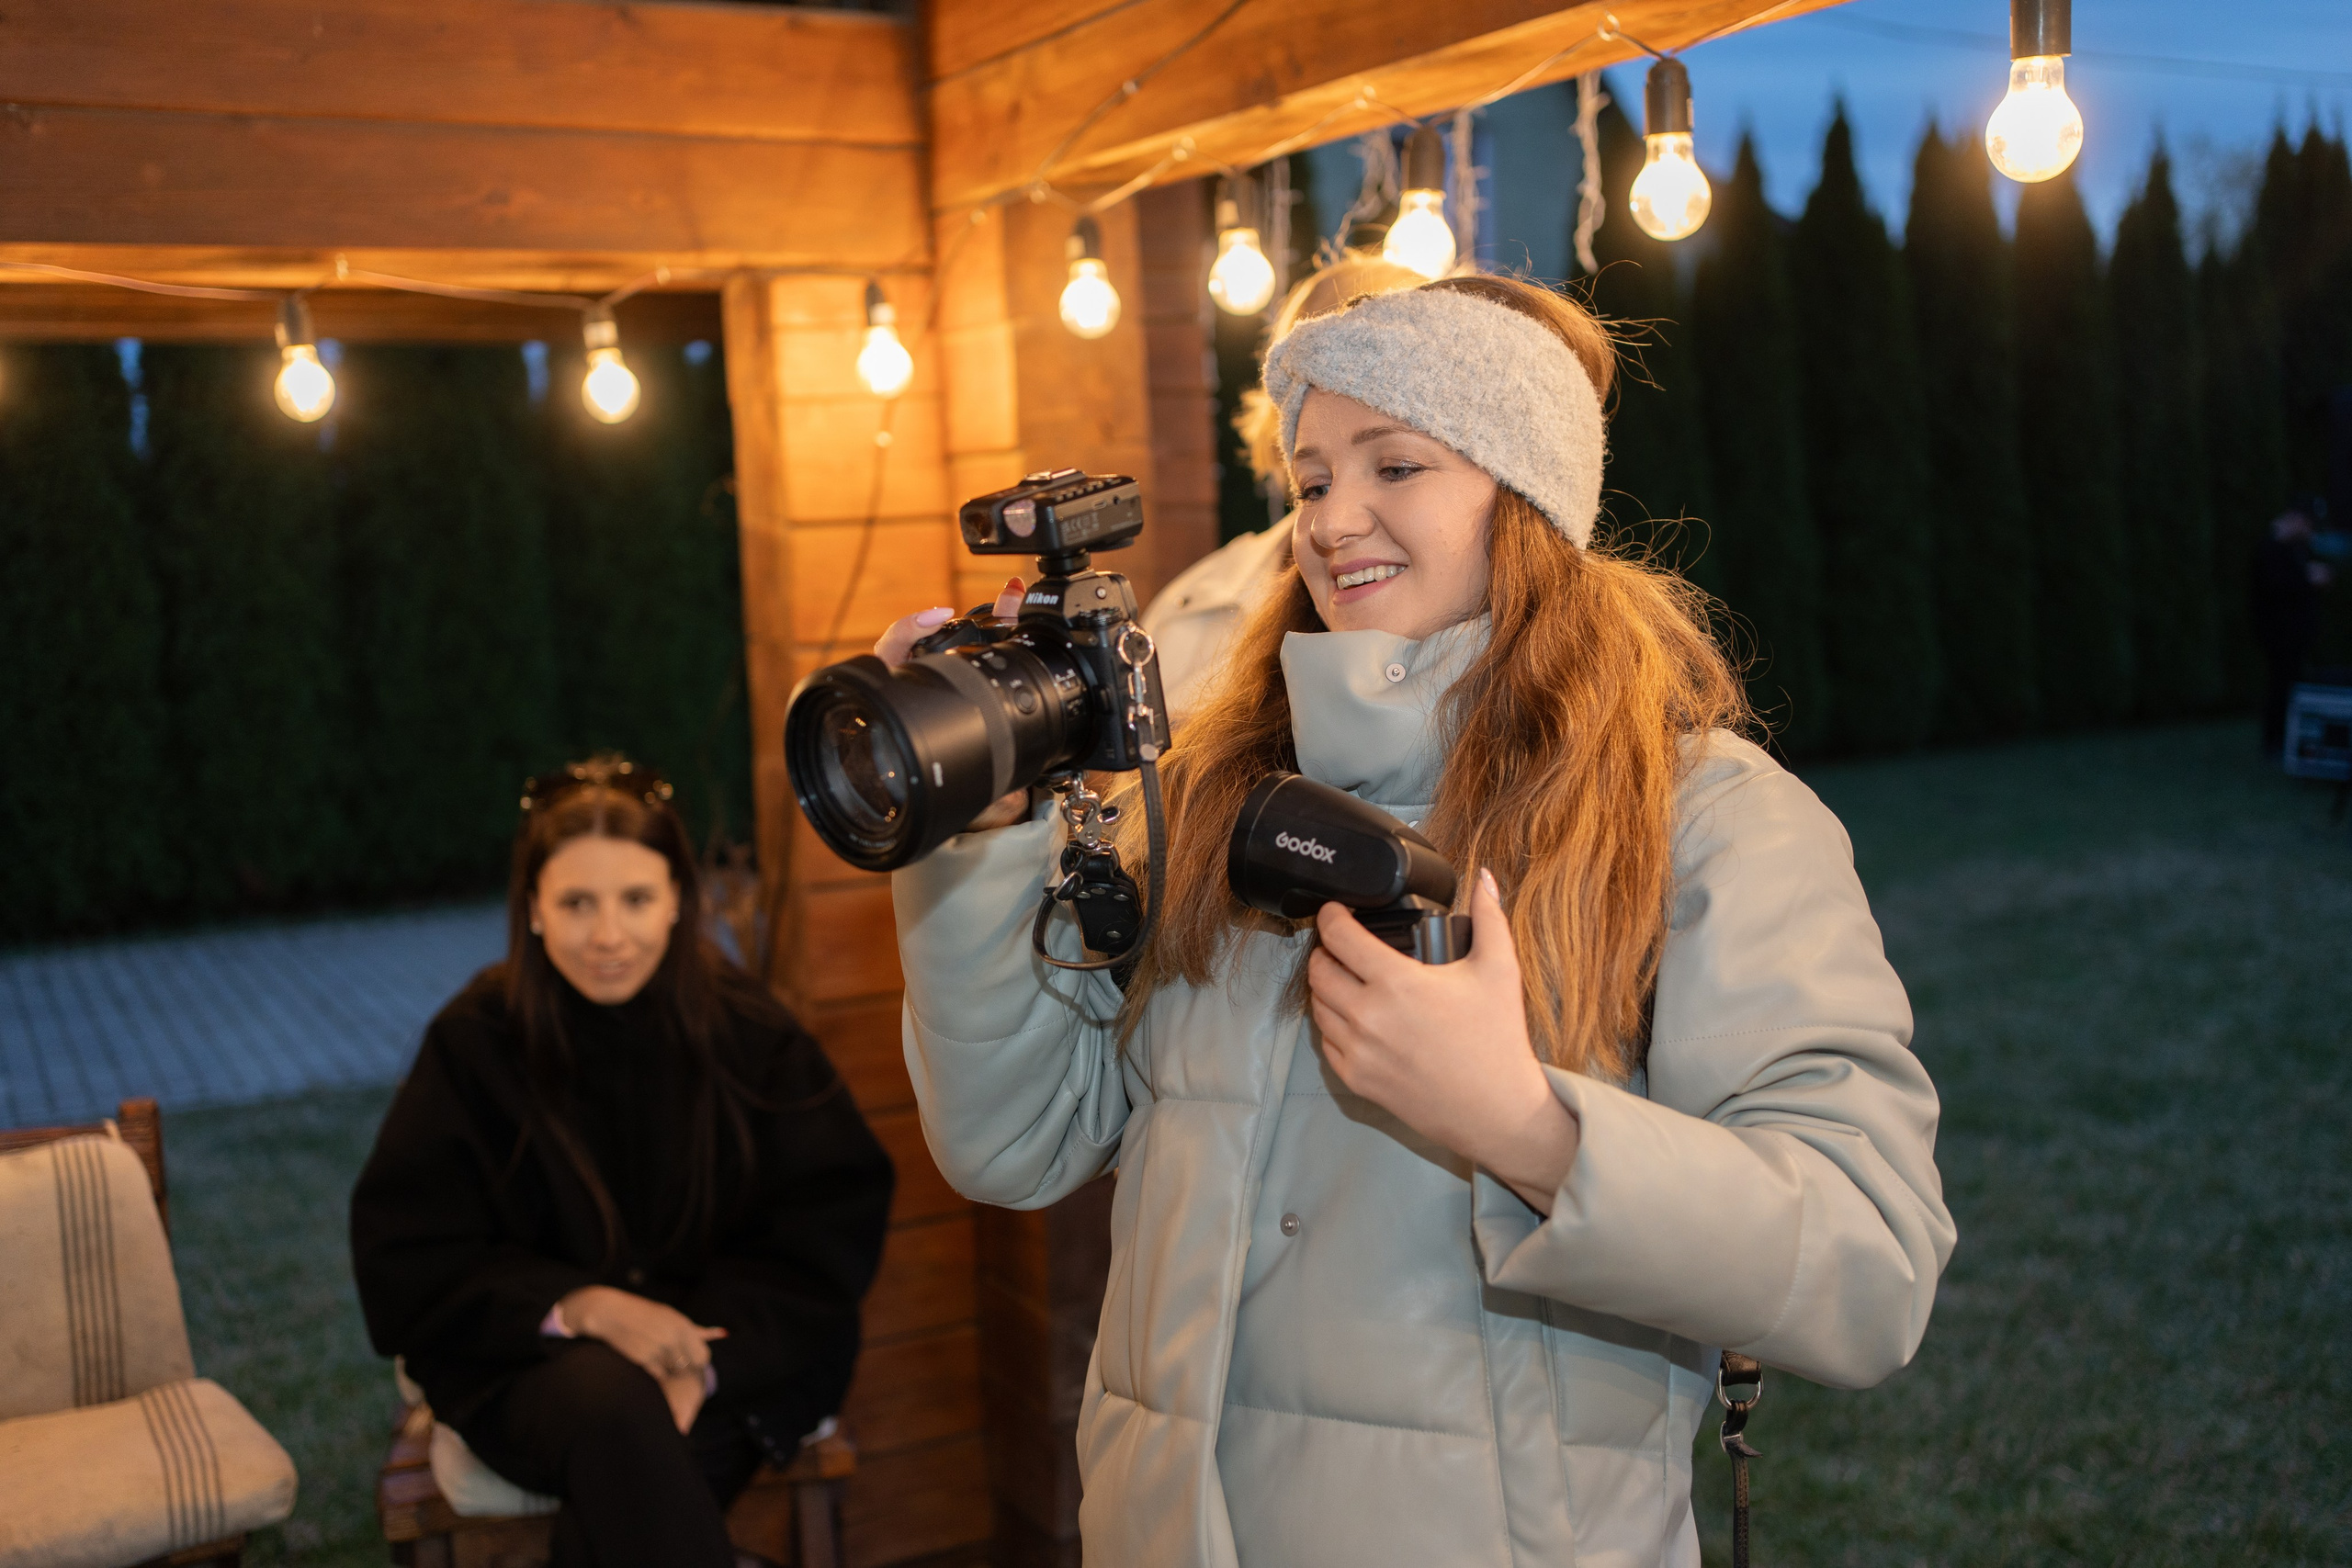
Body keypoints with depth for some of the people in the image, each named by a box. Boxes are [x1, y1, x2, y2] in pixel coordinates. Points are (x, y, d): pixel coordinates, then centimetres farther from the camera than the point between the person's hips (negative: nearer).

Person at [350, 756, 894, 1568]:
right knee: (612, 1407, -34)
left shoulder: (745, 1029, -4)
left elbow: (832, 1227, -5)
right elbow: (407, 1261, -4)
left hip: (728, 1344, 0)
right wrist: (580, 1306, -21)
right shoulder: (476, 1043, -5)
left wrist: (702, 1364, -20)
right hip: (533, 1362, 1)